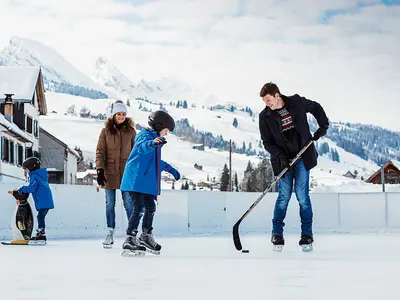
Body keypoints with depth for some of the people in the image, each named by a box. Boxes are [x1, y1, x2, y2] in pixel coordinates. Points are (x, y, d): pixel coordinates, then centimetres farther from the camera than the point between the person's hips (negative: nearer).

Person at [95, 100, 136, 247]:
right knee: (110, 204, 5)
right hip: (110, 172, 0)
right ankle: (110, 233, 10)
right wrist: (100, 170, -8)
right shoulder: (106, 131, 3)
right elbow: (100, 152, 0)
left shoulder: (131, 131, 5)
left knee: (129, 203, -3)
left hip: (126, 172, 0)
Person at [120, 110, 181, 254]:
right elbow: (142, 147, -35)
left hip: (148, 181, 10)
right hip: (136, 180, -10)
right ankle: (130, 238, -14)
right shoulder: (145, 136, -9)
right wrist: (152, 143, -56)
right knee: (139, 208, -15)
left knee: (150, 208, 14)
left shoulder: (155, 139, 22)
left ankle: (146, 236, 28)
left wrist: (170, 169, 46)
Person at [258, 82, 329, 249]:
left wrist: (323, 126, 5)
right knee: (284, 196, -2)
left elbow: (316, 108, 13)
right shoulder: (265, 117, -5)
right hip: (283, 160, 0)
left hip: (303, 157, 0)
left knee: (302, 195, -4)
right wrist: (280, 157, -16)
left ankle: (307, 233, 7)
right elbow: (267, 142, -3)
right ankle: (277, 233, 13)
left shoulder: (297, 103, -5)